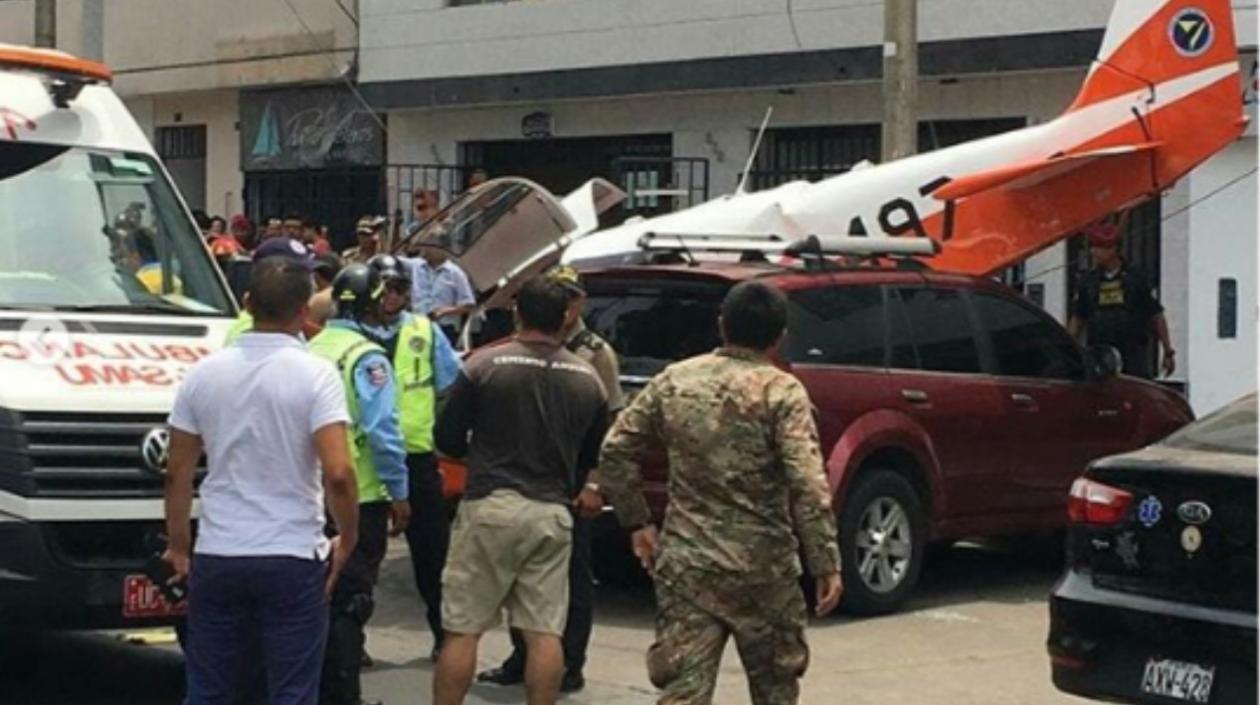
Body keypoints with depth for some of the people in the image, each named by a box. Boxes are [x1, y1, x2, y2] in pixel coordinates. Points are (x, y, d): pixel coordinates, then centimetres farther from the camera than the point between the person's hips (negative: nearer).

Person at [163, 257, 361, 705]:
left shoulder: (204, 373, 3)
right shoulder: (315, 374, -10)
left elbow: (178, 473, 6)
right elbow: (337, 472, -18)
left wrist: (178, 545, 16)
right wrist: (347, 539, -4)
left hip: (217, 556, 4)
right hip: (293, 558, -4)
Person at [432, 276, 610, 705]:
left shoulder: (485, 365, -6)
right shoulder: (587, 380, 5)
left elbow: (447, 437, -2)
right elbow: (593, 456, 13)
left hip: (491, 507, -3)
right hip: (553, 513, 3)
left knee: (461, 630, 3)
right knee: (545, 632, 5)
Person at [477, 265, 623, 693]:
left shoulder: (596, 353, -3)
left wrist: (594, 483, -14)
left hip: (573, 485, -5)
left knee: (575, 576, 4)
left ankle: (570, 667, 11)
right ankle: (522, 660, 21)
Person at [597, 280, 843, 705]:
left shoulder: (675, 381, 4)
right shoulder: (782, 392, -9)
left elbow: (616, 451, 6)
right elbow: (808, 487, -16)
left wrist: (636, 522, 15)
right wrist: (826, 564, -12)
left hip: (685, 563, 3)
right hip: (763, 567, -2)